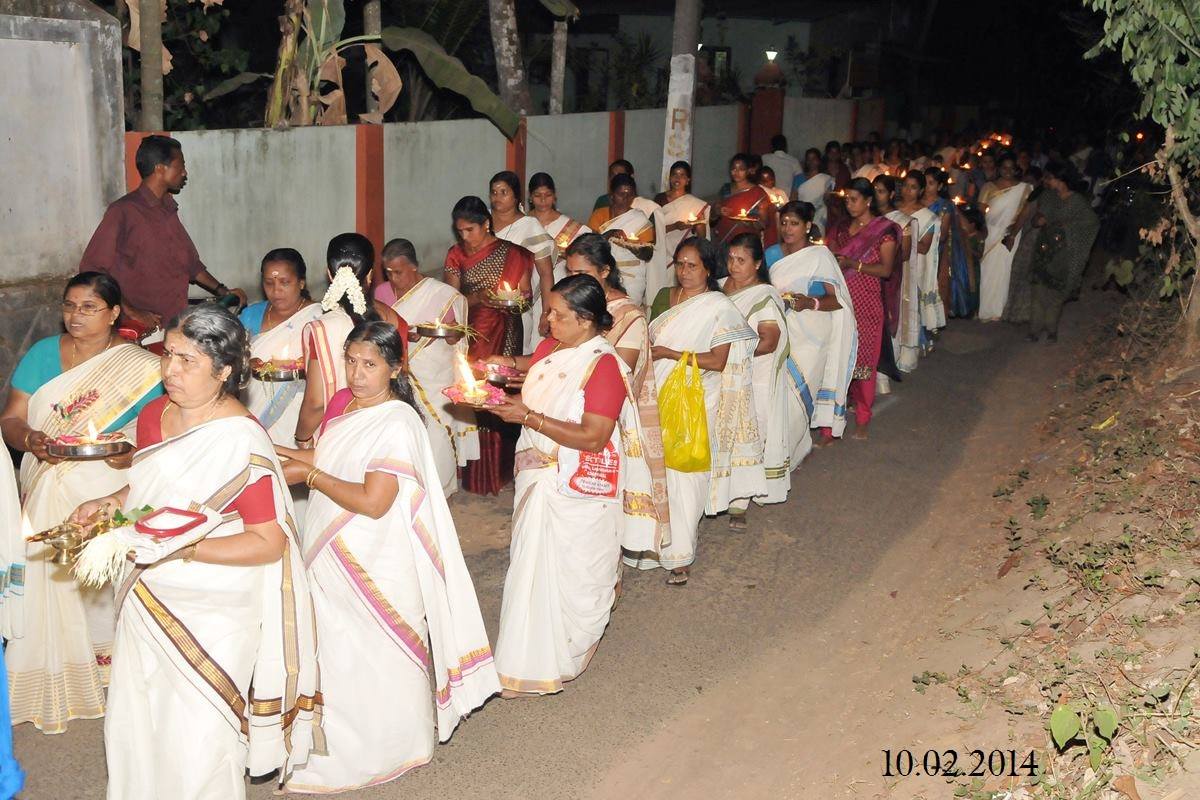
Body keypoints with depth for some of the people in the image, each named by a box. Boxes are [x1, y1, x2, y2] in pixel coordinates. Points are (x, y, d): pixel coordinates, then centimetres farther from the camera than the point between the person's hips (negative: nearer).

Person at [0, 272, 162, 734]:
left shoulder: (140, 366, -2)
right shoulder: (42, 354, 6)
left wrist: (135, 452, -24)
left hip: (112, 497, -2)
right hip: (49, 496, 2)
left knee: (107, 590, 0)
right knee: (51, 586, 2)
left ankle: (113, 673, 19)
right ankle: (55, 685, 16)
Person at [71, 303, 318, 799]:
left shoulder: (241, 441, -21)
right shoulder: (154, 415, 3)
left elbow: (269, 543, -20)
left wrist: (180, 547, -27)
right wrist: (111, 503, 1)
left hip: (211, 614, -7)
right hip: (147, 603, 7)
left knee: (195, 743, 5)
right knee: (132, 726, 19)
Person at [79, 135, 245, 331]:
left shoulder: (168, 210, 18)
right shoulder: (123, 211, -8)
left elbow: (189, 262, 29)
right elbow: (91, 268, -13)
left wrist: (223, 292, 18)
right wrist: (130, 311, -19)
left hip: (177, 324, 7)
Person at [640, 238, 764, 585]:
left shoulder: (719, 308, -7)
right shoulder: (664, 297, 12)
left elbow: (718, 362, -13)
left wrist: (669, 353, -16)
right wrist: (646, 349, 1)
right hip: (659, 398, 5)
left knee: (683, 475, -4)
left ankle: (680, 555, 7)